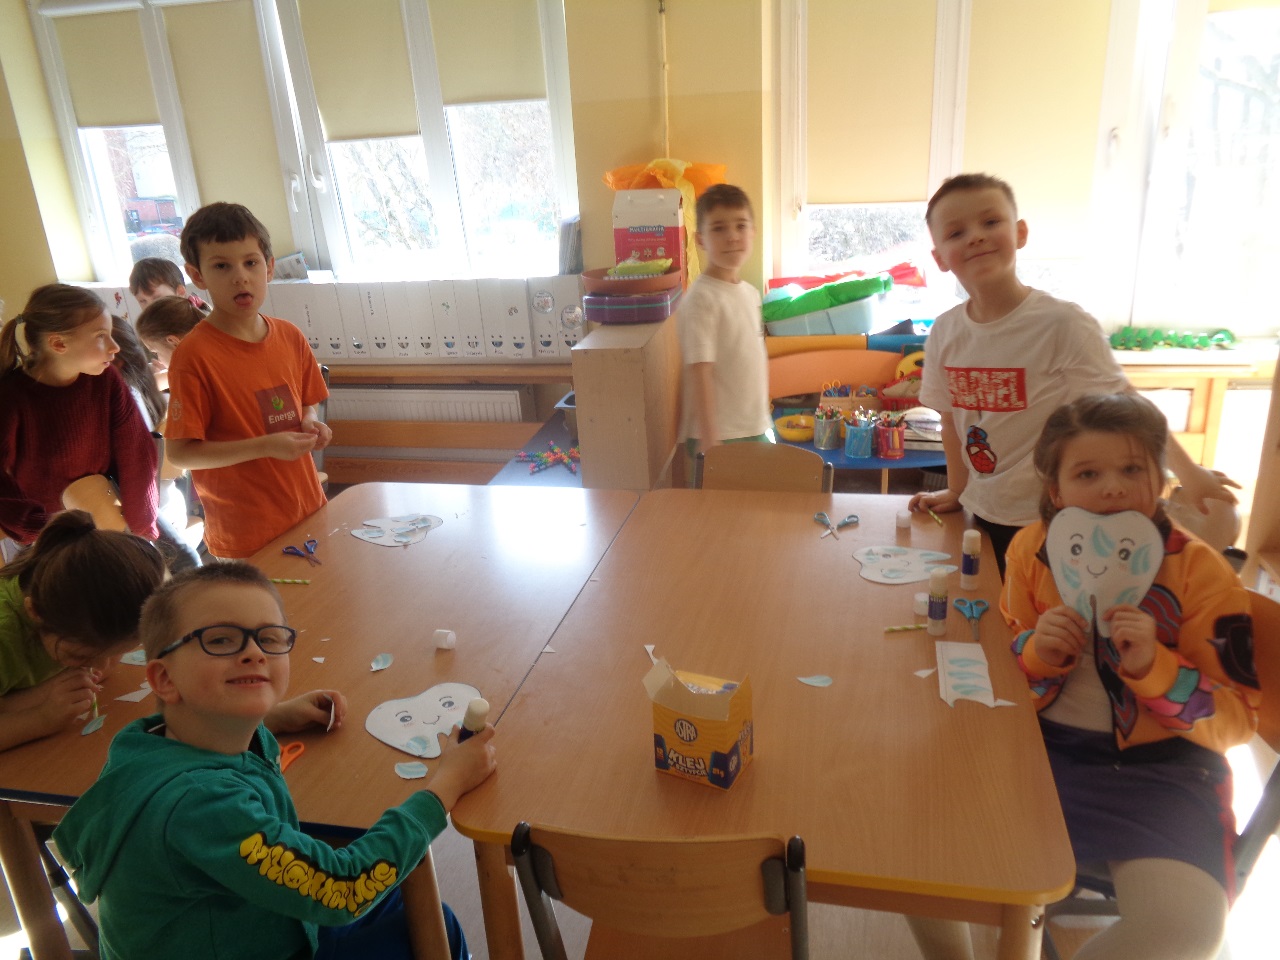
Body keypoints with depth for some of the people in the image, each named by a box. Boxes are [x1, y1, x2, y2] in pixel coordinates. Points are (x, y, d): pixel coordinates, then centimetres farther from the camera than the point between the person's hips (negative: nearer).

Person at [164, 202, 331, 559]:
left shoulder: (290, 337, 2)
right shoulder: (194, 355, -15)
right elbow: (179, 453, -15)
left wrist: (310, 424, -4)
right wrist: (264, 446, -22)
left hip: (309, 511, 5)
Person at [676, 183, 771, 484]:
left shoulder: (751, 293, 8)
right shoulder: (701, 299, -16)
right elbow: (700, 374, -20)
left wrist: (762, 420, 18)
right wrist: (710, 444, -22)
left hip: (755, 429, 8)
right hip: (717, 436, -8)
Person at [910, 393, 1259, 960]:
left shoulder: (1202, 572, -9)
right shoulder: (1031, 550, -1)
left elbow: (1237, 719, -6)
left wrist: (1150, 666, -24)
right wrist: (1037, 654, -15)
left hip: (1157, 767, -2)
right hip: (1040, 744, 3)